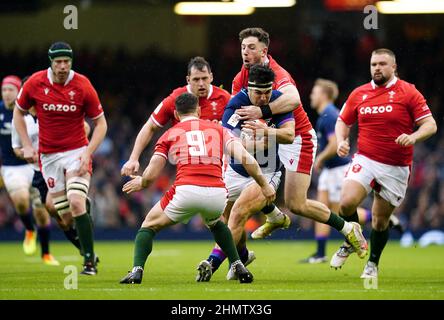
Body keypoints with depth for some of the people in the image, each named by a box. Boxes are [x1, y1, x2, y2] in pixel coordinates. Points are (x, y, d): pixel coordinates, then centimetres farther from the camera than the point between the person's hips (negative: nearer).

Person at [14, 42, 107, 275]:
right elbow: (18, 113, 10)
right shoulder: (35, 83, -6)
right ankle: (89, 254, 20)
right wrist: (26, 145, -1)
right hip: (48, 155, 3)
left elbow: (101, 123, -2)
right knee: (65, 216, 1)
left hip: (77, 152, -2)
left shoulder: (83, 86, -11)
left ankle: (89, 261, -12)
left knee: (76, 203, -21)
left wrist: (87, 152, -15)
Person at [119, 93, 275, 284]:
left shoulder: (168, 135, 18)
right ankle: (238, 266, 27)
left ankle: (137, 271, 1)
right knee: (215, 223, 39)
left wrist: (140, 183, 35)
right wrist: (264, 185, 15)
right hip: (217, 194, 3)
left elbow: (151, 175, 13)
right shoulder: (218, 130, 22)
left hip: (186, 191, -3)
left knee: (149, 225, 22)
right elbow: (245, 158, 8)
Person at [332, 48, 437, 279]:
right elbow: (343, 122, 18)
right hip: (365, 160, 2)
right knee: (347, 202, -21)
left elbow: (430, 125, -6)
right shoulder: (358, 94, 7)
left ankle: (373, 263, 28)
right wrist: (341, 141, -3)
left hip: (396, 168, -2)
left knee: (380, 220, 4)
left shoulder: (408, 92, -4)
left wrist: (413, 137, -25)